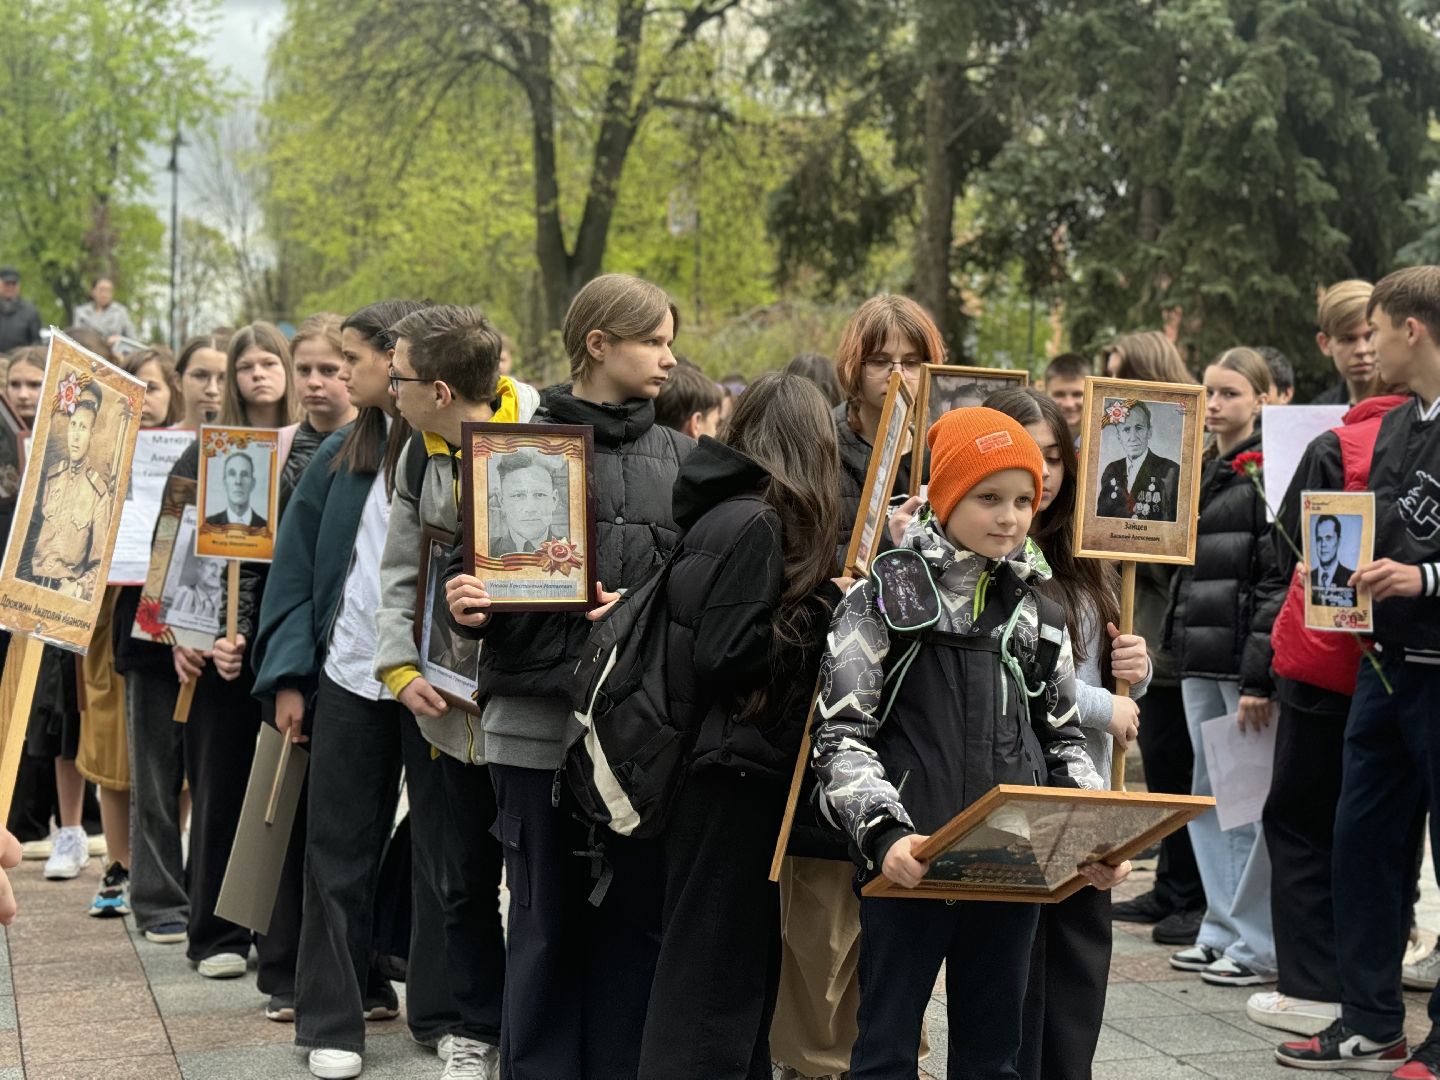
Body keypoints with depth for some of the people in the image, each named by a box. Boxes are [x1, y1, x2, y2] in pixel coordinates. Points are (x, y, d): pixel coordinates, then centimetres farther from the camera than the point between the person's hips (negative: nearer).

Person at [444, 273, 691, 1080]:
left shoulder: (680, 458, 11)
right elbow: (473, 570, 5)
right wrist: (467, 603, -16)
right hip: (539, 718, -2)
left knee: (636, 918, 6)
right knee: (547, 920, 6)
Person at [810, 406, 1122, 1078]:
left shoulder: (1036, 604, 10)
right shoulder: (885, 595, -3)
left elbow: (1063, 738, 15)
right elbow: (841, 736, -6)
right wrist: (885, 833, -21)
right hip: (912, 862, -4)